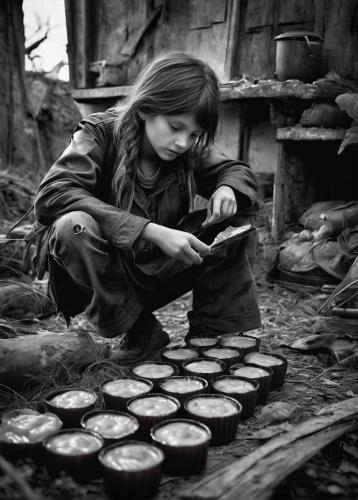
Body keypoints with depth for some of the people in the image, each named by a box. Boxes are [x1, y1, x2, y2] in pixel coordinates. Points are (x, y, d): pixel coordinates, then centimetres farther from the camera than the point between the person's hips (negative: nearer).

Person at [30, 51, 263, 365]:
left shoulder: (191, 151, -6)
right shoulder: (100, 133, -18)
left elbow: (238, 171, 8)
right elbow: (52, 194, -33)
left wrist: (227, 188, -20)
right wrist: (150, 231, -41)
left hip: (156, 272, 4)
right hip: (99, 273, -3)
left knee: (237, 220, -10)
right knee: (74, 226, -36)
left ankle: (212, 335, -7)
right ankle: (139, 331, -16)